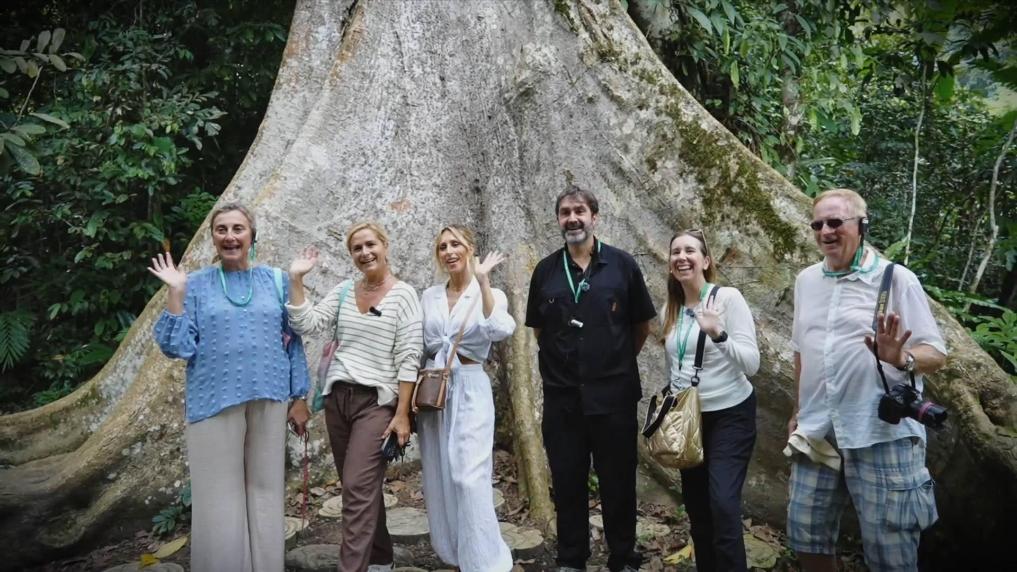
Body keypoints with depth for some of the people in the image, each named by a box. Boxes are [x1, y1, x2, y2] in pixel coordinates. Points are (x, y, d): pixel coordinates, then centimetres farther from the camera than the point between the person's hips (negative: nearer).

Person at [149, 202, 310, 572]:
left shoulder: (275, 281, 7)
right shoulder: (196, 285, 2)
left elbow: (293, 341, 9)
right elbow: (178, 347, -4)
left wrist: (299, 396, 7)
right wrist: (175, 294, -11)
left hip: (268, 401, 2)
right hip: (215, 402, -2)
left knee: (265, 490, 10)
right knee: (220, 495, 4)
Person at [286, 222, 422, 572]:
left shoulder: (403, 294, -6)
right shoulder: (343, 291, 8)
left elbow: (408, 358, -9)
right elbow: (306, 325, 0)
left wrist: (402, 414, -13)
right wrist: (295, 280, -7)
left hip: (377, 402, -5)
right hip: (337, 398, 5)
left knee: (358, 488, -10)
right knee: (363, 487, 13)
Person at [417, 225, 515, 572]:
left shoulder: (490, 295, -2)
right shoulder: (429, 296, 9)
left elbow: (500, 330, -24)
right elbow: (417, 346, 14)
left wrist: (482, 280, -23)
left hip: (470, 389, -4)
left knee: (470, 478, -11)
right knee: (439, 479, 8)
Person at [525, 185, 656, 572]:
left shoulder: (622, 264, -2)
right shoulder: (546, 270, 4)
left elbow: (642, 325, 6)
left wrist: (617, 363, 10)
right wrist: (562, 362, 10)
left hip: (613, 395, -2)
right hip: (562, 397, 2)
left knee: (618, 482, 9)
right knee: (567, 482, 11)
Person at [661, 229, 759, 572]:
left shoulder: (727, 298, -11)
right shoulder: (670, 309, 5)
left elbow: (752, 364, -17)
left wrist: (717, 333, -30)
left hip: (730, 415, -5)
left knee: (723, 504, -16)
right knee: (696, 505, 11)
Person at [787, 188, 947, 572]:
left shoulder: (896, 278, -6)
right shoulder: (806, 280, 9)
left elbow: (936, 353, -8)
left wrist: (902, 358, -29)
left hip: (882, 434, -5)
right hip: (818, 432, 5)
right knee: (806, 537, 12)